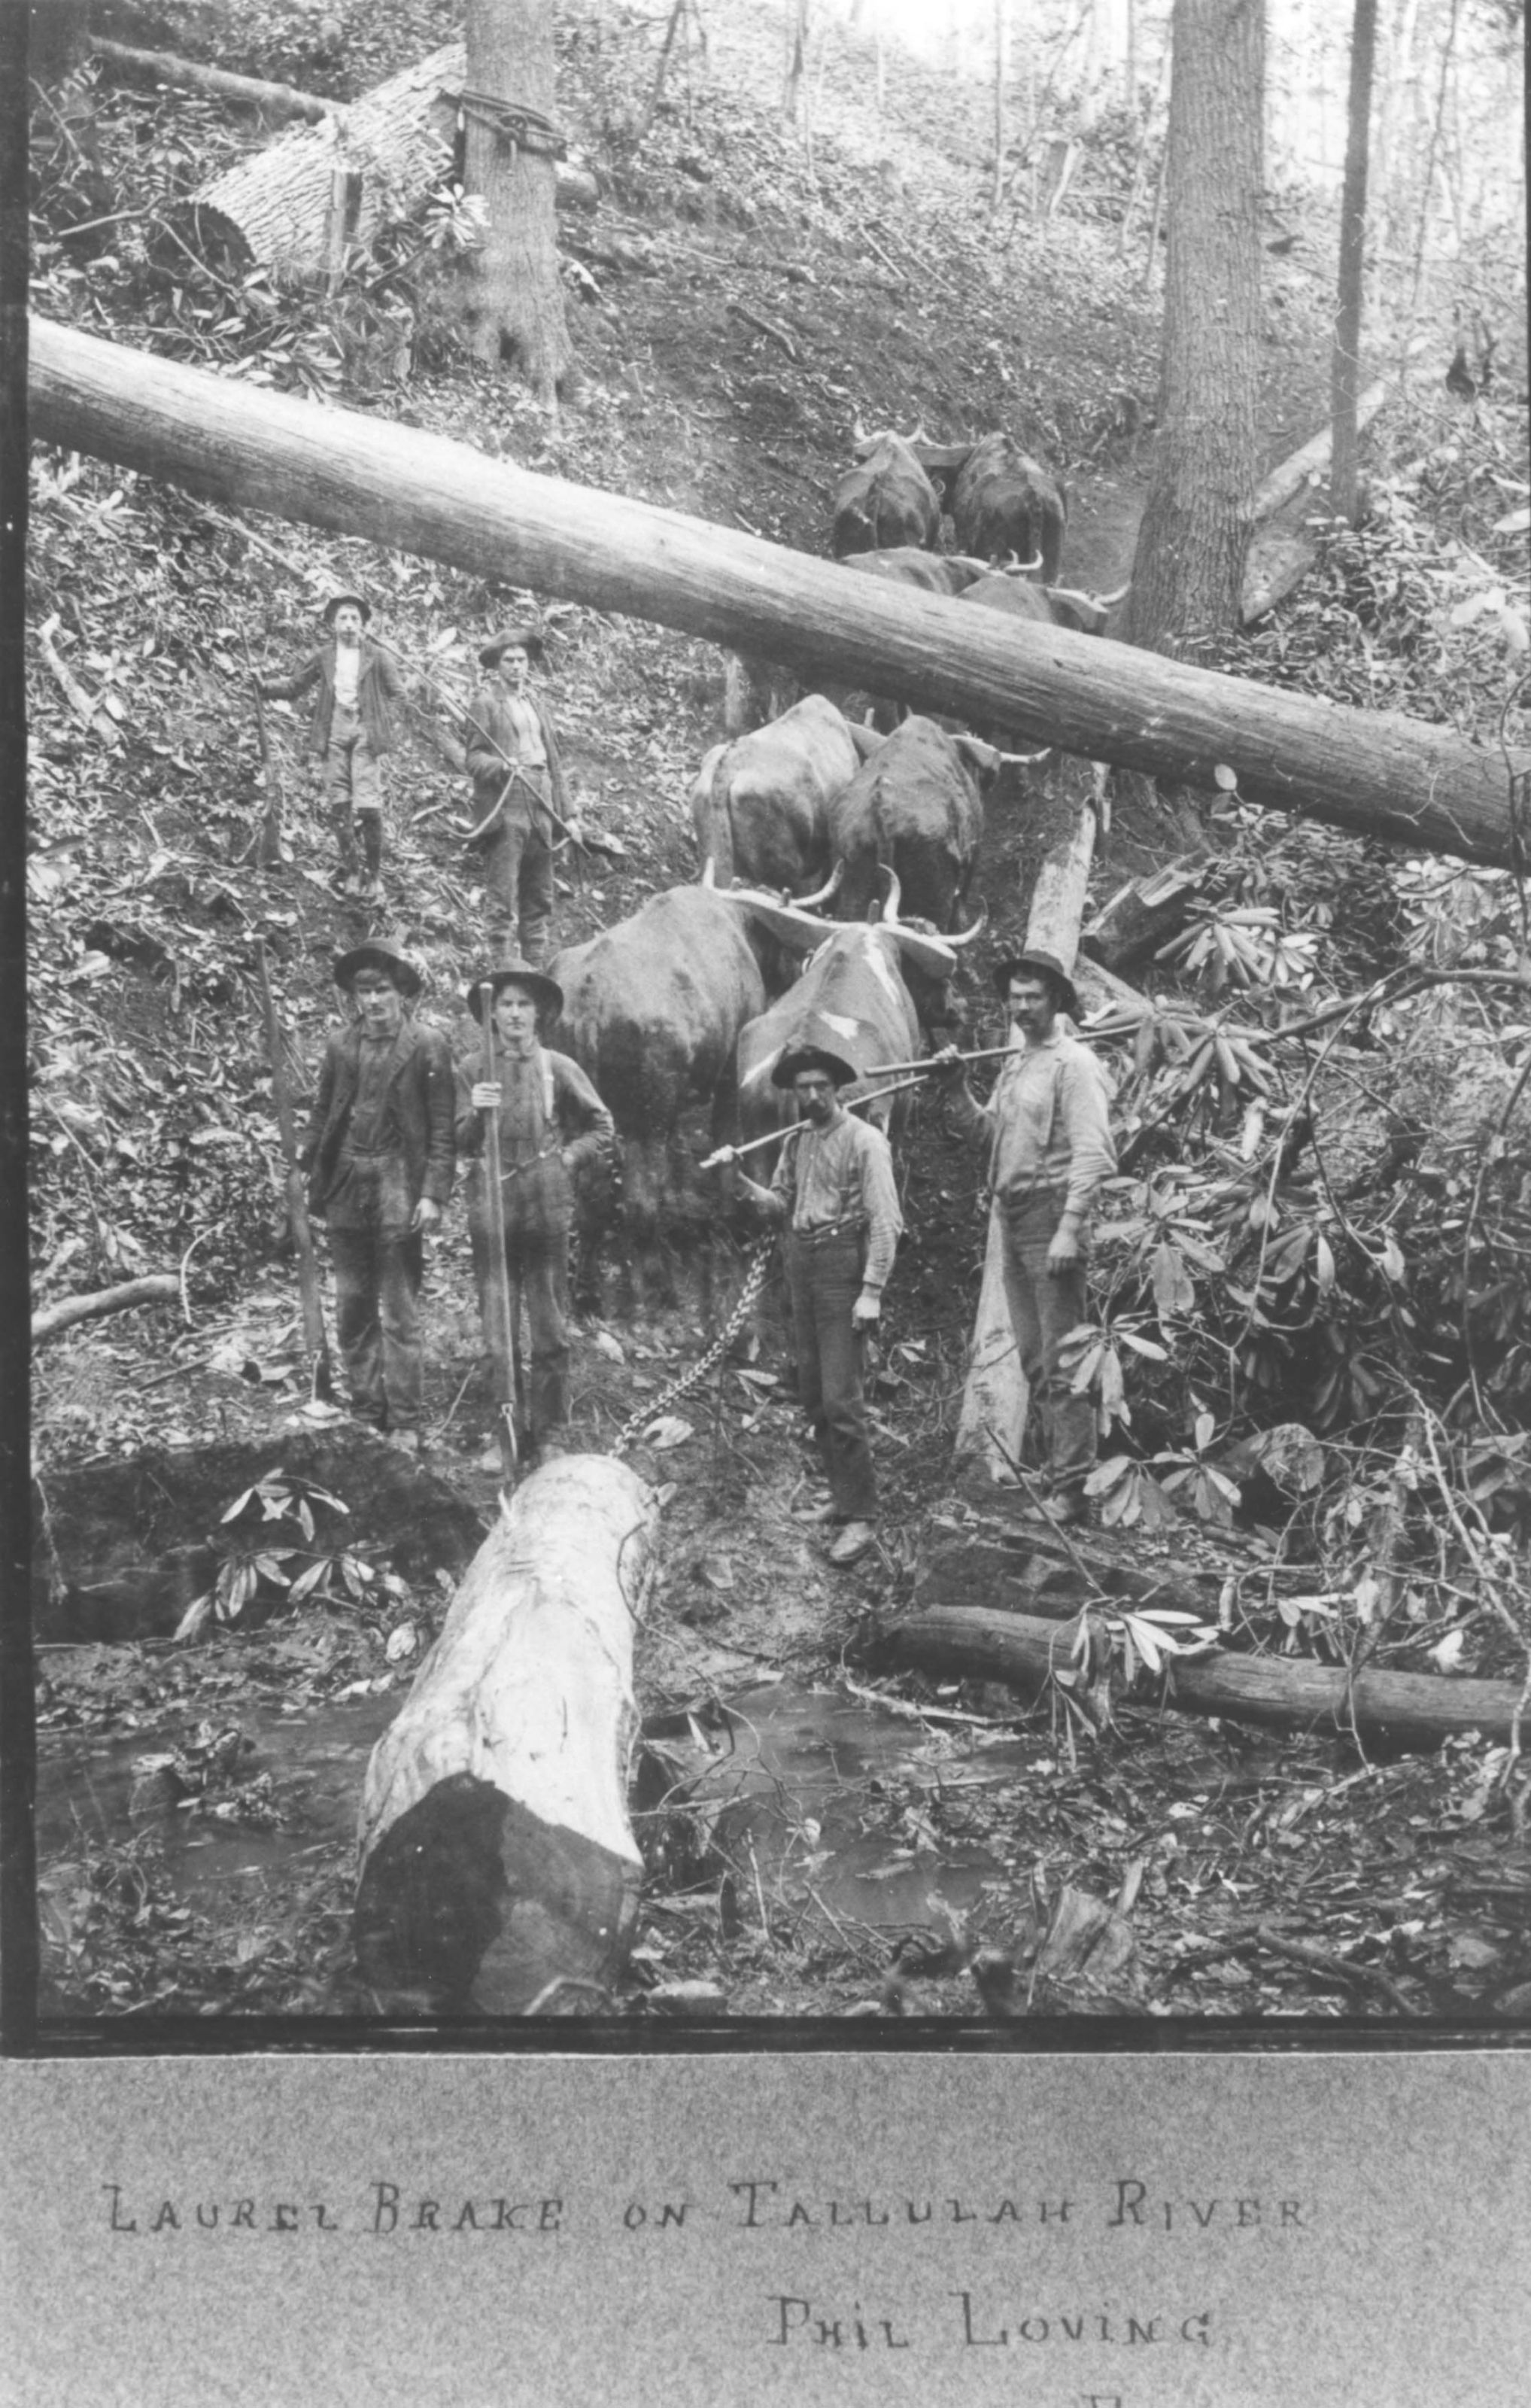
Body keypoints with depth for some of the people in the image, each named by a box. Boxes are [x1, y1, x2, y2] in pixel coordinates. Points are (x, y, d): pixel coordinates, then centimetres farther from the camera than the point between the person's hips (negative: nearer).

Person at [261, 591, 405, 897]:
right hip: (334, 733, 3)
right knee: (340, 806, 2)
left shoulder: (378, 657, 4)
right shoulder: (323, 657, 11)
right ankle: (349, 873, 11)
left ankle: (374, 874, 1)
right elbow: (294, 687, 17)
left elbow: (397, 695, 3)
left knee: (368, 806, -12)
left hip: (365, 733, -3)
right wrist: (264, 686, 2)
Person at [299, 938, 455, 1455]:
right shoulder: (341, 1045, 9)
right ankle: (366, 1414, 20)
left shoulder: (428, 1045, -3)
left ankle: (404, 1426, 4)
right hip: (345, 1189, 5)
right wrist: (310, 1177, 5)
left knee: (400, 1315, -1)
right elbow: (322, 1116, 14)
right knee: (352, 1310, 10)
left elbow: (442, 1127, -5)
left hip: (398, 1189, -5)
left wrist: (433, 1194, -11)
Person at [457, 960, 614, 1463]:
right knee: (496, 1332, 3)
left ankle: (550, 1436, 12)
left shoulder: (559, 1068, 4)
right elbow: (461, 1143, 4)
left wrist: (567, 1158, 2)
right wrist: (476, 1112, -14)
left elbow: (601, 1128, 14)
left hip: (546, 1209, -1)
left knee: (550, 1332, 3)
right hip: (491, 1209, 1)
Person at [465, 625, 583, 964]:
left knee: (539, 900, 7)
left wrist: (567, 815, 17)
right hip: (504, 809, -7)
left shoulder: (538, 707, 22)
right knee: (502, 901, -11)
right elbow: (474, 758, -4)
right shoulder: (485, 703, 3)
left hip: (540, 809, 7)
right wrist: (502, 766, -25)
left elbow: (554, 764, 22)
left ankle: (536, 970, 11)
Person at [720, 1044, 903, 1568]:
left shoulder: (864, 1141, -9)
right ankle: (842, 1493, 26)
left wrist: (872, 1291, -18)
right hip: (800, 1262, 7)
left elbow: (885, 1221, -13)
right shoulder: (796, 1140, 13)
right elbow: (781, 1204, 15)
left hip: (843, 1264, -7)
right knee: (812, 1393, 12)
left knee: (840, 1397, -10)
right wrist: (741, 1181, -3)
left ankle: (860, 1516, -4)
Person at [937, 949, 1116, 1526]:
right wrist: (957, 1087, 4)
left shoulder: (1073, 1063, -9)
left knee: (1061, 1360, -9)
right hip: (1014, 1219, 9)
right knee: (1034, 1361, 14)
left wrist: (1069, 1229, -23)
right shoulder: (1016, 1066, 18)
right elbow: (983, 1129, 19)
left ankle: (1073, 1490, -8)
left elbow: (1092, 1153, -16)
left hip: (1051, 1217, -9)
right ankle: (1057, 1471, 22)